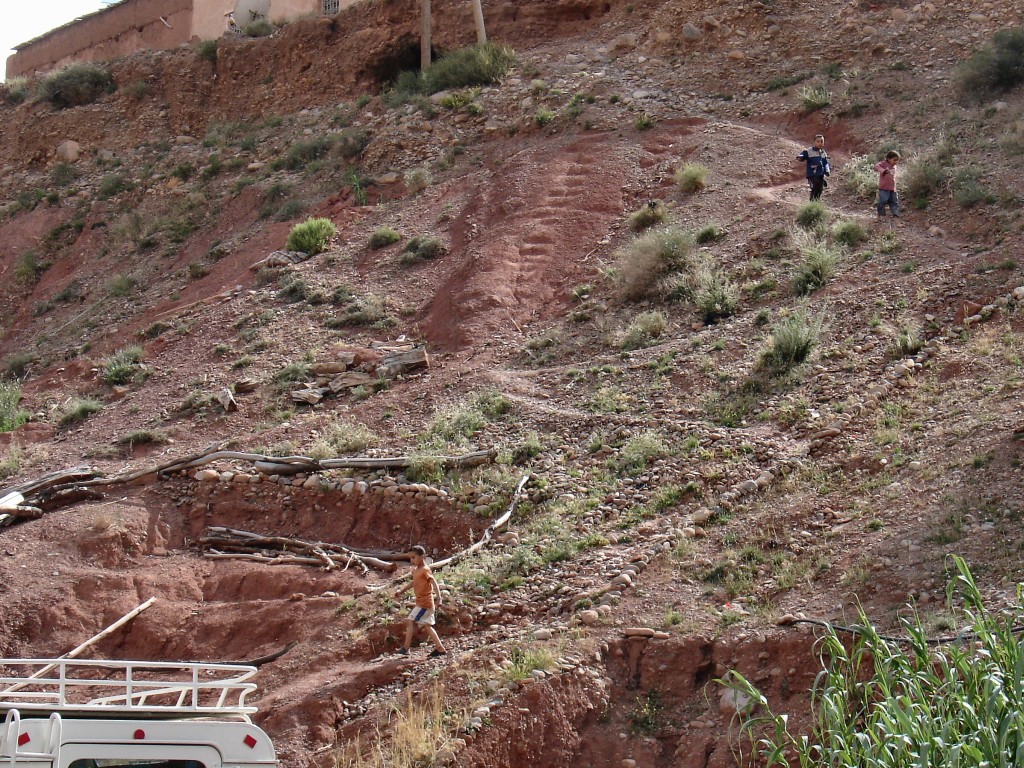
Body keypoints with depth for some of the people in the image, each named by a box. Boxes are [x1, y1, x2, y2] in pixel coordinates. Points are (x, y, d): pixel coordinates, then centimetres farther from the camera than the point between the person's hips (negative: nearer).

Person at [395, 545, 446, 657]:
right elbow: (414, 582, 30)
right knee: (427, 625, 10)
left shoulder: (425, 570, -16)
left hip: (424, 603, -9)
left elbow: (434, 583, -25)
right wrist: (402, 591, 34)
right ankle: (440, 648, 9)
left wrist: (438, 598, -35)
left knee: (410, 621, -7)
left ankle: (406, 648, -4)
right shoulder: (415, 570, 12)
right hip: (421, 601, 9)